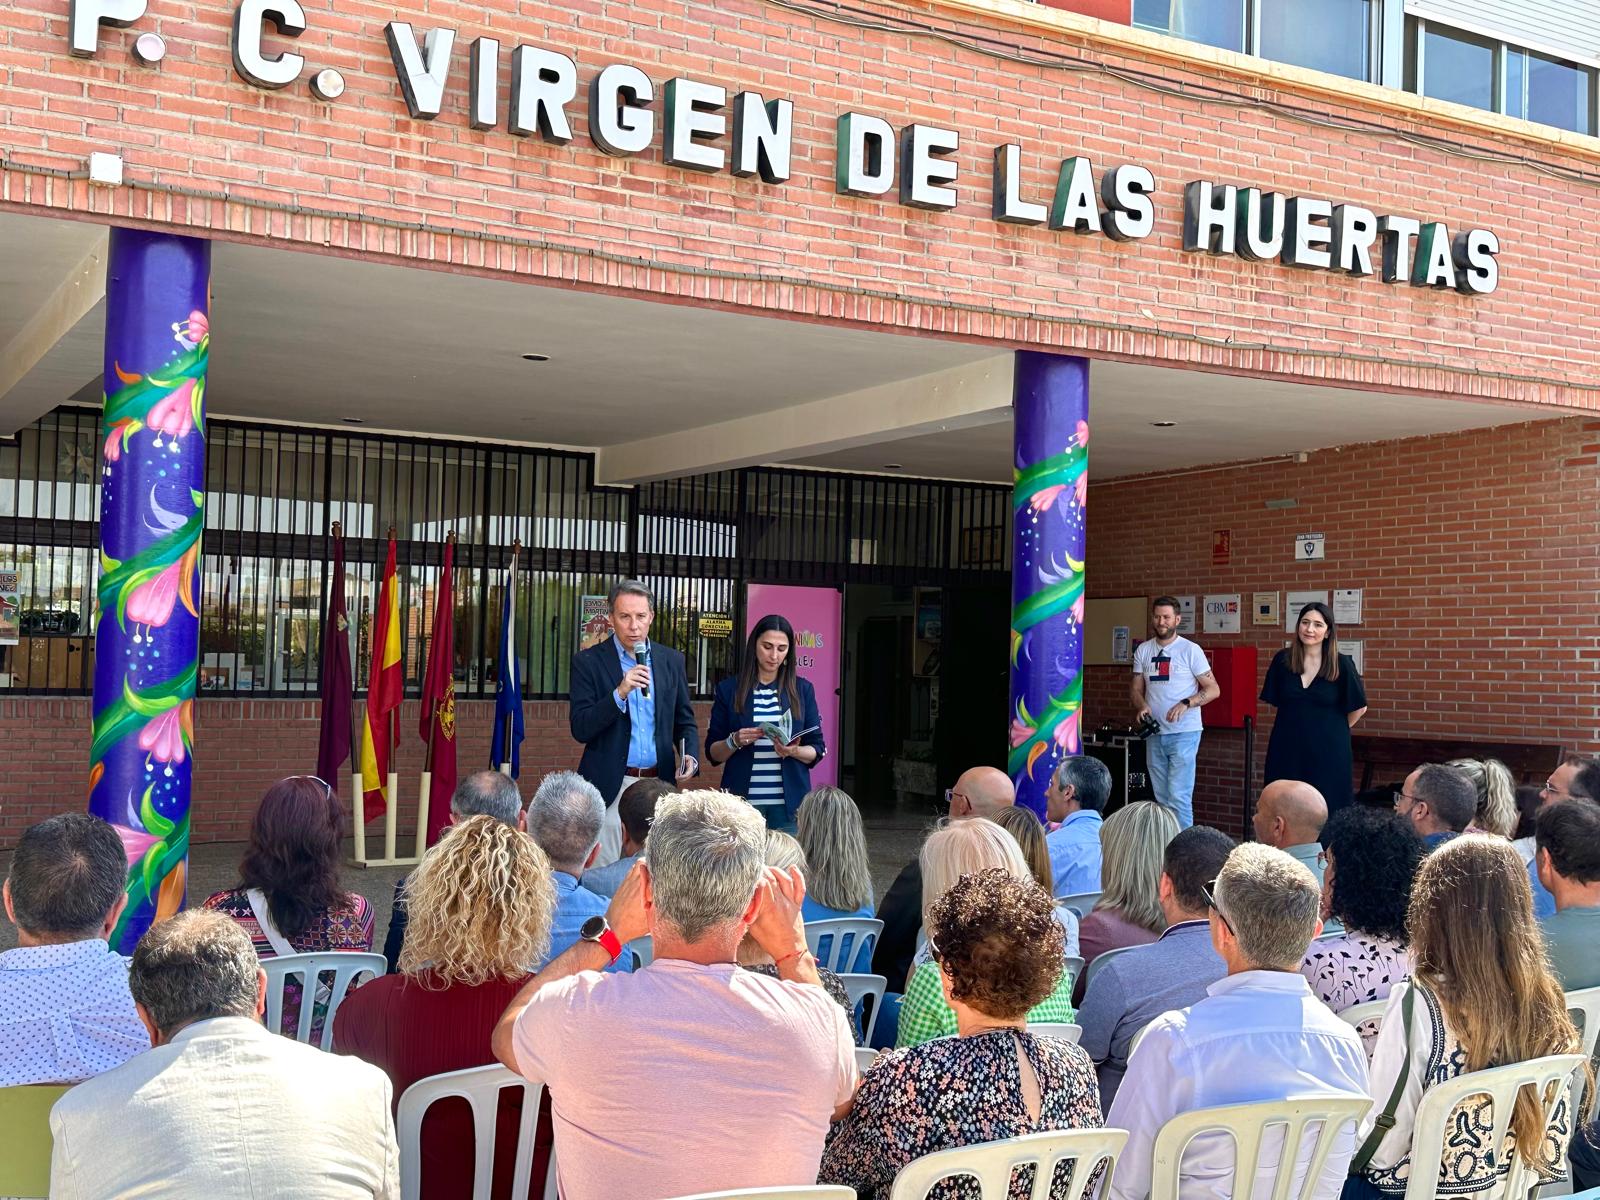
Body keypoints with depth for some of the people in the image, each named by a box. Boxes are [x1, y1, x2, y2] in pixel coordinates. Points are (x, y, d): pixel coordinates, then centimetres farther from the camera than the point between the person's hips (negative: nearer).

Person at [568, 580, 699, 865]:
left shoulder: (672, 661, 9)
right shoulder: (588, 662, -1)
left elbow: (685, 721, 15)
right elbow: (580, 729, -8)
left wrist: (690, 757, -5)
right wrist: (620, 692, -20)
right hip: (610, 787, -3)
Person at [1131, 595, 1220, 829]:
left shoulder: (1190, 650, -5)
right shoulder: (1143, 650, 10)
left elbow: (1213, 689, -5)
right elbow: (1137, 689, 13)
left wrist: (1185, 703, -20)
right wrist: (1141, 706, -10)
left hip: (1184, 733, -5)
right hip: (1154, 733, 5)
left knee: (1178, 797, -13)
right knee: (1161, 798, 11)